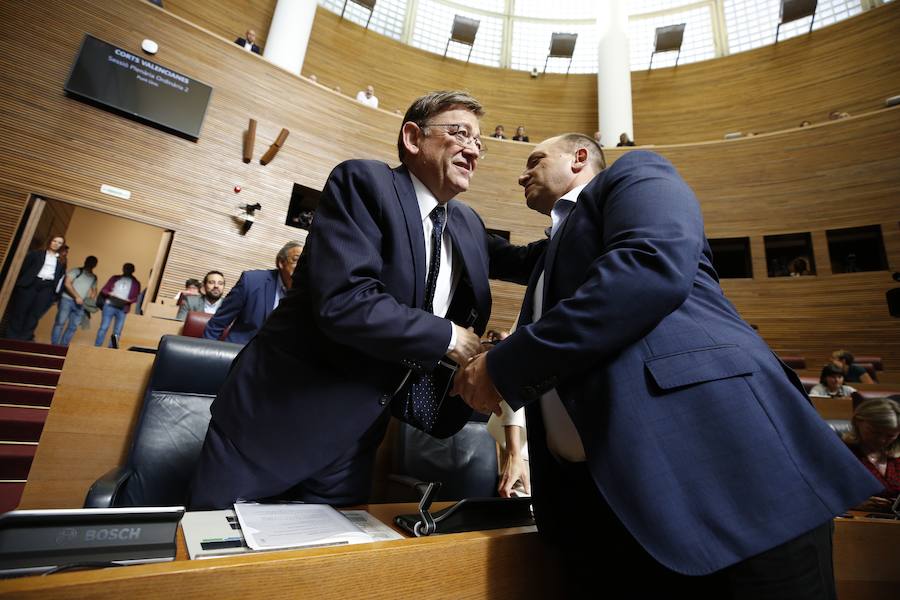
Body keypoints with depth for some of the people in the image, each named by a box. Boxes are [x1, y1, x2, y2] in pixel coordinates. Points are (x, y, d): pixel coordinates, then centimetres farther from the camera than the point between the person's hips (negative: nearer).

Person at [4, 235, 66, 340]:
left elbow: (60, 276, 10)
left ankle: (25, 338, 5)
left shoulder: (61, 260, 12)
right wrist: (18, 282, -6)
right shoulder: (36, 253, 7)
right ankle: (12, 338, 12)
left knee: (35, 314, 0)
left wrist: (56, 293, 3)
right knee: (19, 311, 4)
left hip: (47, 288, 1)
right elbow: (24, 266, 3)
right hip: (30, 284, -1)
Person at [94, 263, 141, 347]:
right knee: (104, 327, 1)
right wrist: (109, 293, -11)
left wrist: (128, 301, -16)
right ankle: (96, 347, -2)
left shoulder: (135, 283, 11)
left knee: (117, 332, -1)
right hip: (109, 305, 0)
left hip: (122, 309, 0)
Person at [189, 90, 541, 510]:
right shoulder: (363, 182, -14)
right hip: (280, 416, -5)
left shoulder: (468, 225, 7)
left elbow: (519, 263, 20)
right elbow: (344, 302, -26)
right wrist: (448, 337, -17)